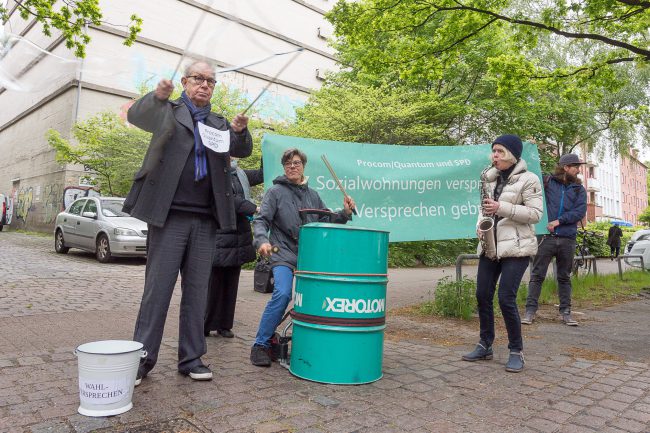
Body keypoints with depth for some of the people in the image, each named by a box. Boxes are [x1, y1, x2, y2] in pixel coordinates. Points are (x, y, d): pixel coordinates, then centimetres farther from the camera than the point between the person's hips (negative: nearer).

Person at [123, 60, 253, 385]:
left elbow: (243, 151, 8)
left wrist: (241, 131, -12)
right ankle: (142, 359, 11)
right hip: (169, 216, -3)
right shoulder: (168, 111, 8)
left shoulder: (219, 123, 19)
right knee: (157, 289, -1)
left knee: (196, 291, 7)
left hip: (206, 220, 4)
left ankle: (191, 358, 16)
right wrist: (158, 96, -28)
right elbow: (135, 115, -9)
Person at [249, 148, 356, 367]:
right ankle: (261, 345, -8)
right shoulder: (275, 192, 4)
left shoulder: (312, 195, 17)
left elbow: (326, 222, 20)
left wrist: (344, 214, 2)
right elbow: (261, 220, -5)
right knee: (282, 294, -23)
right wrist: (262, 240, -25)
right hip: (283, 255, -4)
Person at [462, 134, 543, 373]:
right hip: (490, 246, 6)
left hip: (516, 247, -6)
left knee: (506, 299, -10)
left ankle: (516, 351, 9)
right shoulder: (492, 178, 14)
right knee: (482, 295, 6)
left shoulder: (528, 179, -5)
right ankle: (485, 345, 21)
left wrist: (502, 208, -19)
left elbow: (535, 214, -11)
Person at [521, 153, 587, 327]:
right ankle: (530, 310, 4)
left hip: (568, 240, 3)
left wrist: (559, 221, -11)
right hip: (546, 236, -3)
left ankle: (565, 312, 21)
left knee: (564, 278, 12)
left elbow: (580, 211, -1)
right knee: (537, 275, -2)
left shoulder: (579, 189, 10)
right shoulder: (547, 182, 5)